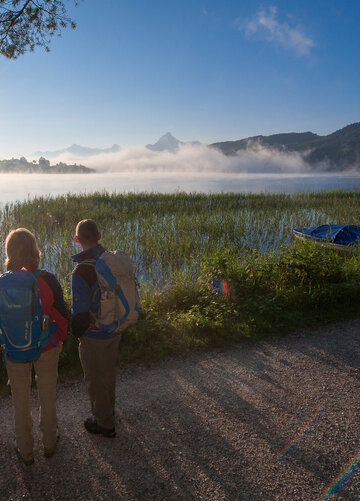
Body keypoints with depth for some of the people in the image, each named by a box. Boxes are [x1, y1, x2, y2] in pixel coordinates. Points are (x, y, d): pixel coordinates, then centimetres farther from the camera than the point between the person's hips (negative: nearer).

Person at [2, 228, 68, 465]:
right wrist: (60, 339, 7)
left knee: (21, 400, 21)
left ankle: (25, 449, 39)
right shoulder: (48, 279, -19)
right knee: (48, 396, 21)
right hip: (47, 348, 0)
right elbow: (62, 315, -10)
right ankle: (50, 442, 41)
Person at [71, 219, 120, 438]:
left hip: (93, 337, -7)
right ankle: (108, 409, 50)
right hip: (115, 331, 7)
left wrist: (76, 332, -4)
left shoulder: (81, 271, -29)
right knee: (109, 372, 27)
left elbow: (80, 311, -26)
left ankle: (105, 424, 34)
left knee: (95, 380, 15)